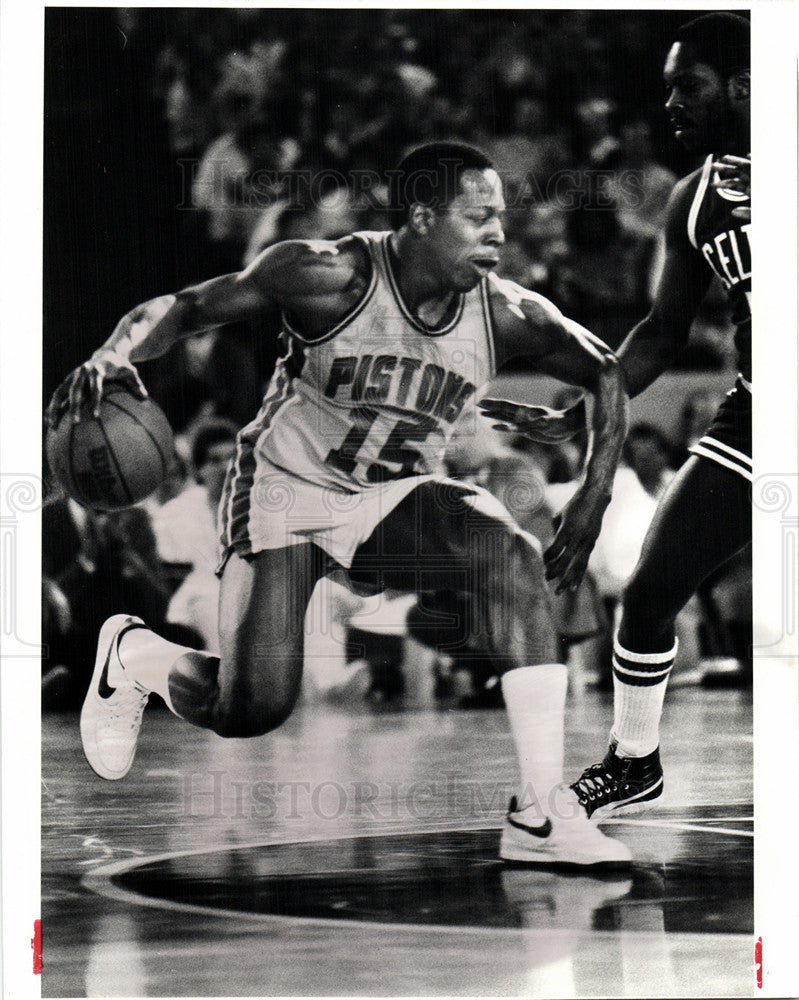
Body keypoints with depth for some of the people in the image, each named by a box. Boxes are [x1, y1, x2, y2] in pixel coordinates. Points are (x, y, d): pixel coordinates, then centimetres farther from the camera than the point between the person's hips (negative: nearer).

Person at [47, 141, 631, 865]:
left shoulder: (505, 315, -10)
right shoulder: (330, 276, -20)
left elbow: (610, 374, 4)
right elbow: (185, 307, -16)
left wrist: (593, 499, -7)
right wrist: (114, 355, -36)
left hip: (395, 504, 4)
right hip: (285, 489, -4)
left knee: (513, 555, -27)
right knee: (254, 710, -18)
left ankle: (541, 814, -25)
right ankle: (133, 653, 20)